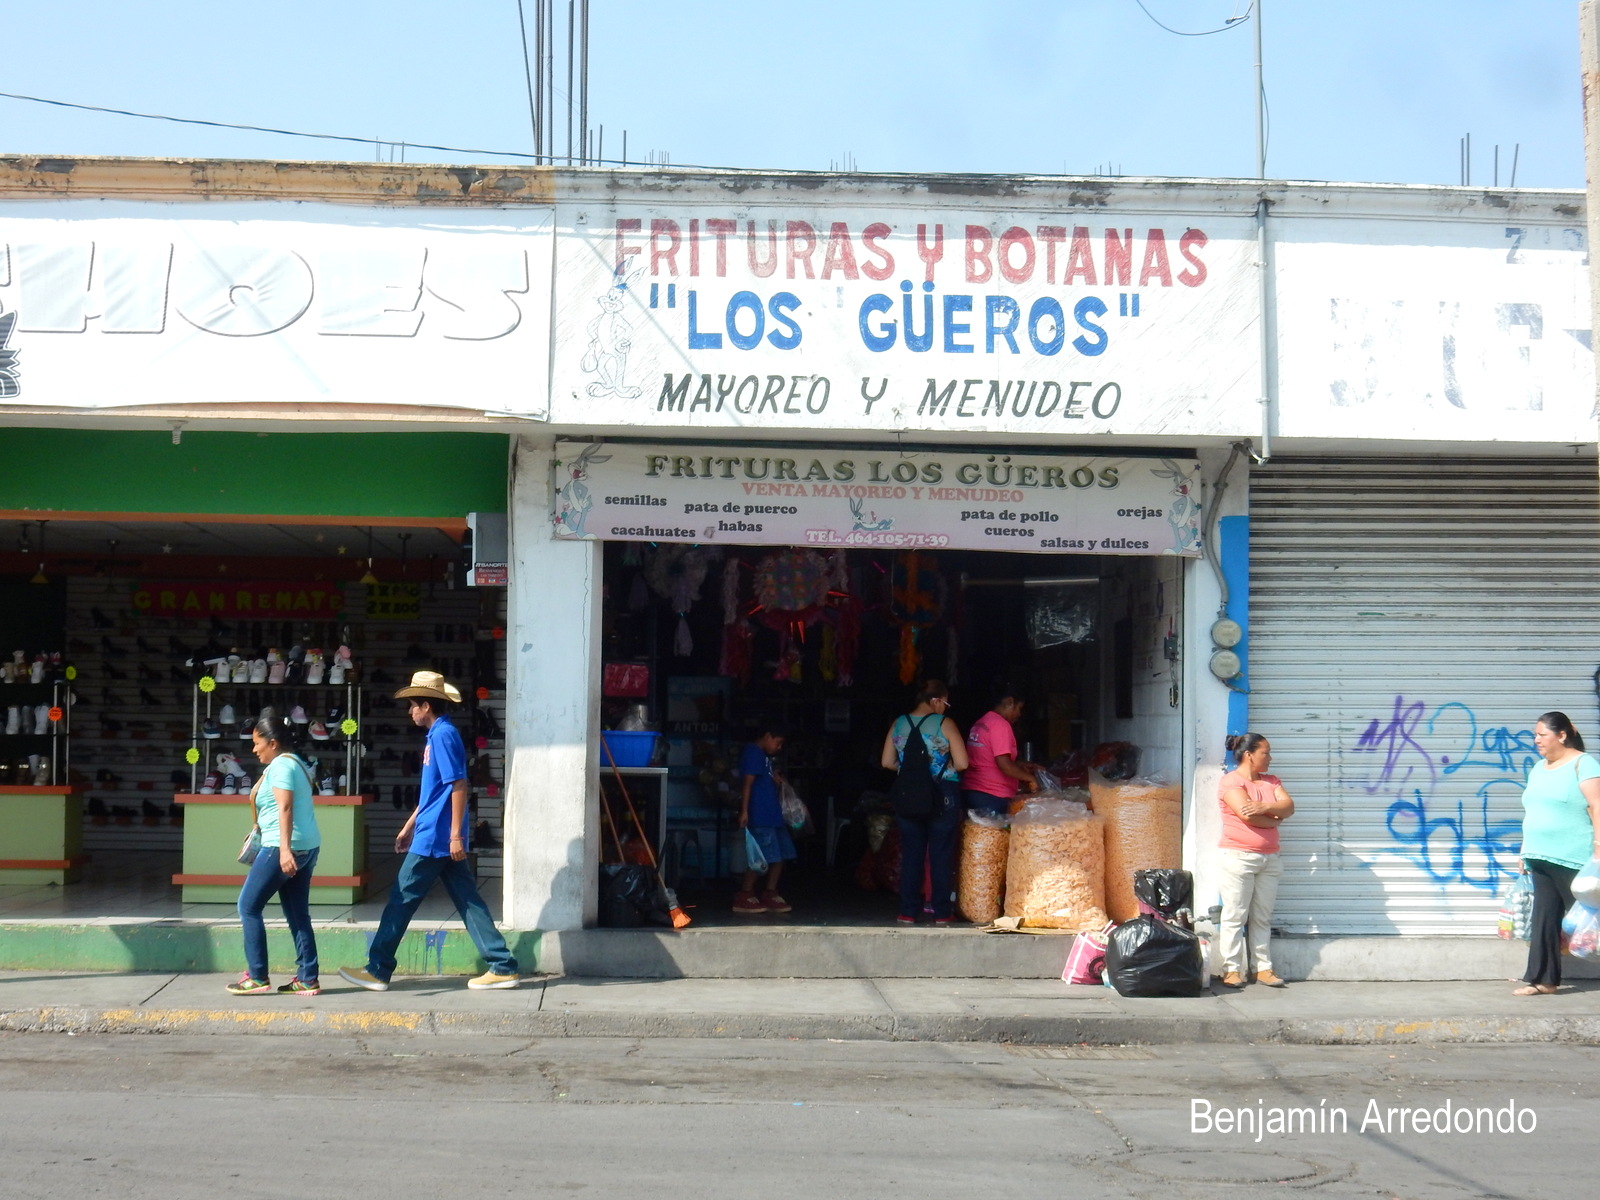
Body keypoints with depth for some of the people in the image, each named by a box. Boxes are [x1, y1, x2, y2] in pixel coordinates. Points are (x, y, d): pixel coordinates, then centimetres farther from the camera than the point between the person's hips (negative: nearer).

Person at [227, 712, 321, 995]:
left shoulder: (280, 765, -11)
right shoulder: (294, 762, 19)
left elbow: (285, 807, -23)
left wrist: (284, 849, -32)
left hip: (283, 848, -10)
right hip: (307, 846, 10)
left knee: (249, 906, 0)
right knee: (298, 914, 9)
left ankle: (257, 977, 0)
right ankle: (307, 979, 8)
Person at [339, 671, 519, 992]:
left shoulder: (443, 735, -13)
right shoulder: (439, 735, 17)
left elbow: (458, 786, -19)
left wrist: (455, 835, -22)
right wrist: (408, 827, 26)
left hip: (435, 838, -9)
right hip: (443, 839, 9)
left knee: (402, 899, -2)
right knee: (467, 901, 7)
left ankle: (377, 971, 4)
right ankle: (503, 967, 5)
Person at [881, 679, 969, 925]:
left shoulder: (898, 724, 4)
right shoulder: (945, 724, -8)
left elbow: (887, 762, 7)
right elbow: (962, 763, -11)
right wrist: (944, 767, 8)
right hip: (943, 795, -3)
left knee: (911, 854, 9)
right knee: (941, 855, 4)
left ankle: (908, 912, 9)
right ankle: (942, 913, 7)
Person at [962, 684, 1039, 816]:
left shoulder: (979, 724, 15)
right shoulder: (1000, 724, -12)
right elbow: (1004, 764, -18)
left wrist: (1022, 766, 21)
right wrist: (1030, 777, -6)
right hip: (992, 797, -9)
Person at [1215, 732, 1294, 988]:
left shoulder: (1272, 782, 16)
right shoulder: (1231, 781, -5)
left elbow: (1288, 807, 1)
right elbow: (1246, 813, -19)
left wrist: (1264, 807, -17)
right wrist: (1274, 818, -3)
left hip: (1269, 859, 6)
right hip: (1238, 857, -6)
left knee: (1262, 917, 8)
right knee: (1235, 916, -3)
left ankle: (1263, 967, 11)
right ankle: (1231, 970, 1)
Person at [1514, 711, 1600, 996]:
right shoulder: (1538, 768, 17)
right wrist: (1526, 853, 18)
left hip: (1574, 861, -7)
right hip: (1542, 859, 7)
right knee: (1544, 919, 4)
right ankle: (1542, 979, 4)